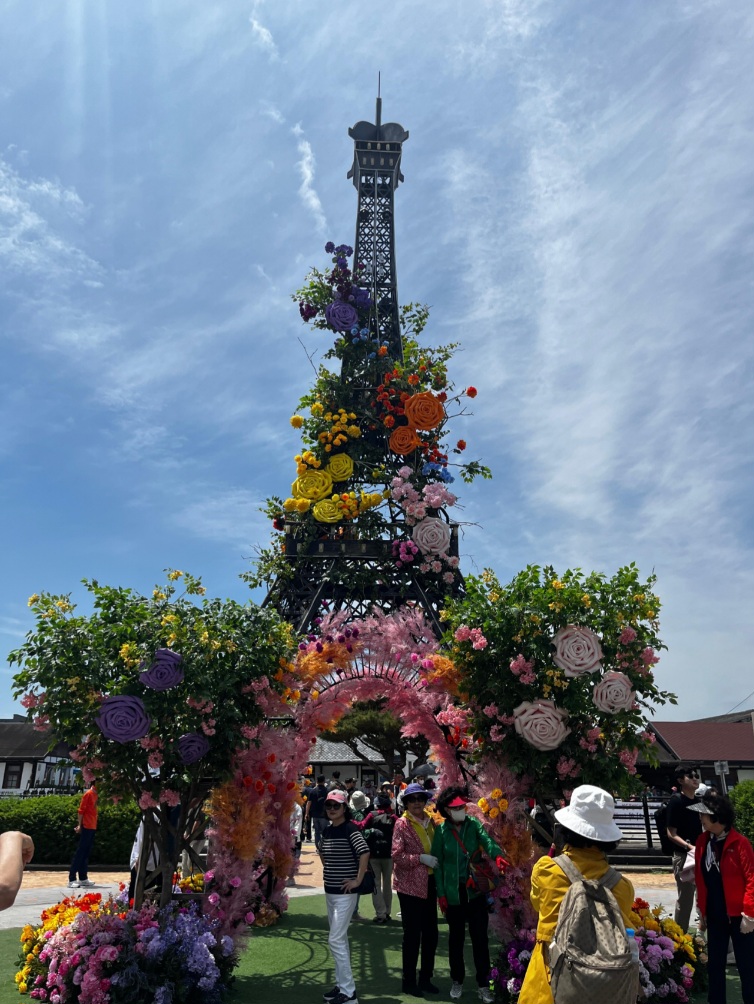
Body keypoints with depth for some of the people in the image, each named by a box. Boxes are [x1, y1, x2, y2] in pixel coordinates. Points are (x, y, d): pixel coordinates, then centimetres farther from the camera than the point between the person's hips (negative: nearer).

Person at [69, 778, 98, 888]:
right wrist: (79, 825, -16)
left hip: (92, 827, 8)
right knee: (80, 852, -7)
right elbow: (81, 810, -13)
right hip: (86, 827, -8)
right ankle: (72, 879, -4)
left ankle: (83, 878, 15)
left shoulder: (95, 794, 14)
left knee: (86, 853, 11)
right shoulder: (88, 793, -11)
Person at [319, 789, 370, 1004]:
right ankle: (342, 985, 26)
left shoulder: (350, 829, -16)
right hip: (330, 891, 8)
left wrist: (358, 880, -21)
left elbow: (364, 853, -26)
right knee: (340, 939, 15)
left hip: (345, 893, -8)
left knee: (336, 940, -7)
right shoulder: (327, 831, 7)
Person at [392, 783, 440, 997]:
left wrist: (436, 861, 3)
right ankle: (409, 982, 18)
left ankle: (425, 978, 27)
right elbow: (397, 856, -17)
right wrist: (420, 858, -21)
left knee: (430, 933, 11)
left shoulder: (429, 821, 7)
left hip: (429, 883, 6)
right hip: (410, 886, -6)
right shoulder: (402, 824, -11)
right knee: (412, 934, 2)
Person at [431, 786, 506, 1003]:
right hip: (453, 893, 0)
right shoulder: (441, 831, -7)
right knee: (456, 937, 15)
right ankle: (457, 981, 33)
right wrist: (440, 893, -5)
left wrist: (497, 855, -45)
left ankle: (483, 984, 21)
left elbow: (486, 839, -24)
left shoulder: (474, 824, -6)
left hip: (475, 890, 0)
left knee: (480, 937, 6)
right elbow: (437, 863, -3)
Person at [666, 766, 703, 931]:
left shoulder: (699, 801, 9)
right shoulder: (676, 801, -12)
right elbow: (671, 834, -14)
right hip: (684, 856, -7)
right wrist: (689, 846, -26)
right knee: (685, 899, 2)